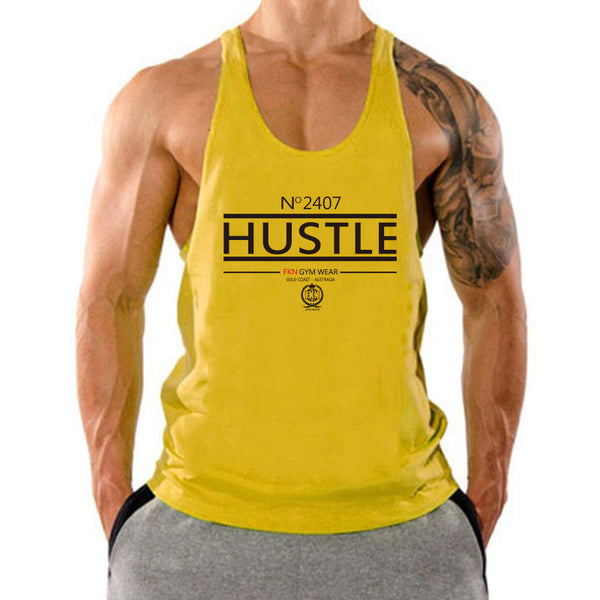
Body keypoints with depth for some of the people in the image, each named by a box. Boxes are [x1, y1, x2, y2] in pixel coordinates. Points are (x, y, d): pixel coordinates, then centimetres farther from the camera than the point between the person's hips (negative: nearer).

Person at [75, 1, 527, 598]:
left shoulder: (444, 103, 3)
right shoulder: (162, 96, 2)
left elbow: (496, 304, 6)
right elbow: (107, 302, 3)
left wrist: (482, 521, 5)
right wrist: (115, 516, 2)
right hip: (203, 517, 0)